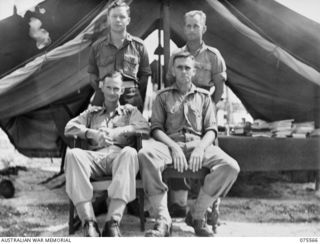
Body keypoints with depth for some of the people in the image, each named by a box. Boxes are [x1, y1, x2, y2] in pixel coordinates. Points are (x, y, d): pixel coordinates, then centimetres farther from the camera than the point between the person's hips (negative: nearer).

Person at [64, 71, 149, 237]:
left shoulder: (130, 110, 28)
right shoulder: (92, 113, 32)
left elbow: (144, 127, 7)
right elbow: (69, 128, 16)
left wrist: (118, 132, -8)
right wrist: (92, 133, -3)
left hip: (119, 155, -1)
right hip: (95, 156, 2)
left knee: (130, 152, -39)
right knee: (73, 154, -34)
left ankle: (113, 223, -46)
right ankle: (89, 223, -42)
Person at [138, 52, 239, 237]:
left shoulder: (204, 96, 21)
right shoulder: (163, 96, 18)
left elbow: (211, 130, 12)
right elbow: (156, 128, 7)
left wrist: (201, 147, -11)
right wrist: (174, 147, -13)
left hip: (198, 144, 1)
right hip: (170, 143, -1)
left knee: (231, 166, -28)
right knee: (145, 155, -36)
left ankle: (197, 215, -11)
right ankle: (163, 220, -30)